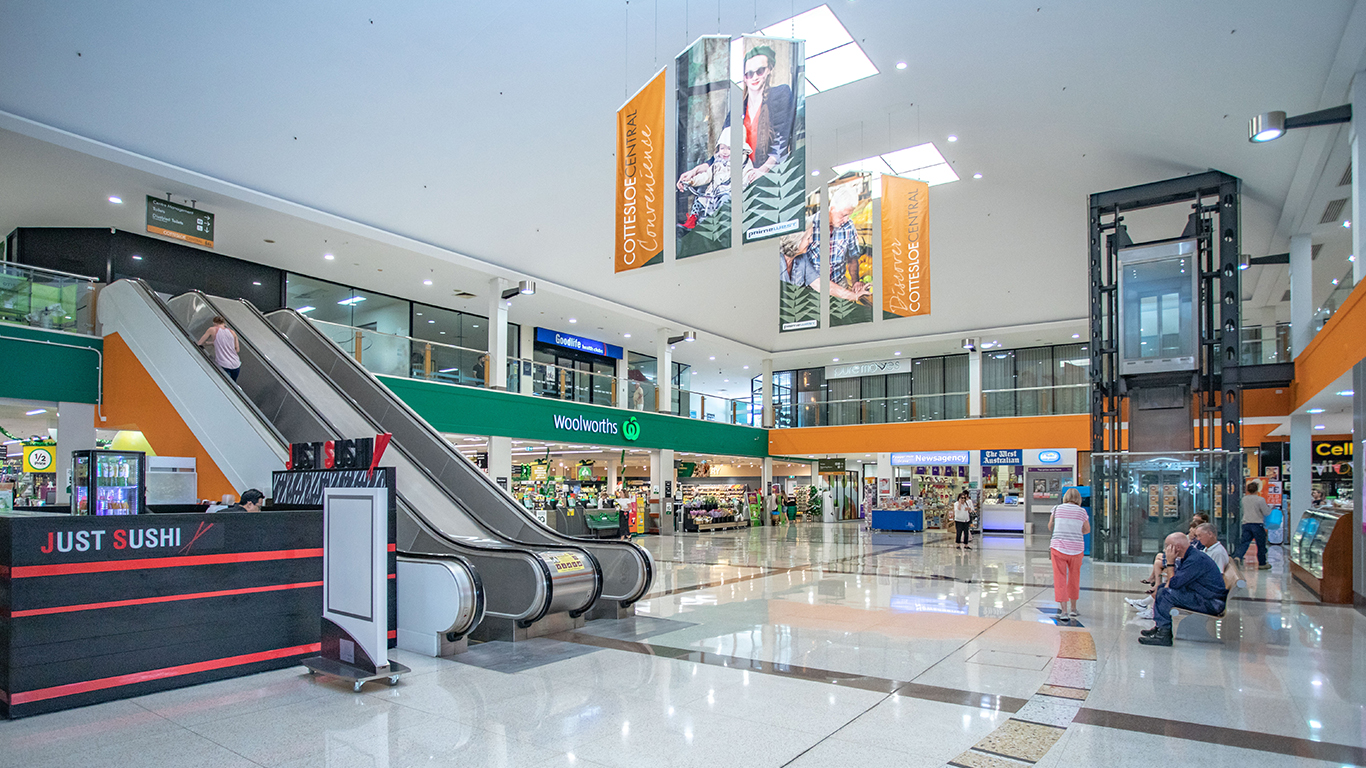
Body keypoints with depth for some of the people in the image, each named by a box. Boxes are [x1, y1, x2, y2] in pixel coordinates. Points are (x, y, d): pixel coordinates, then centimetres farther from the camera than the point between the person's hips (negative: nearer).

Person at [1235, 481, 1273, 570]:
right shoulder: (1260, 500, -9)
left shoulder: (1244, 499, 6)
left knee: (1244, 543, -1)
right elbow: (1266, 512, -4)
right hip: (1257, 524, -4)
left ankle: (1237, 557, -24)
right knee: (1261, 545, 10)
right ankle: (1262, 564, 20)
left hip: (1246, 524, 4)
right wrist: (1270, 508, 16)